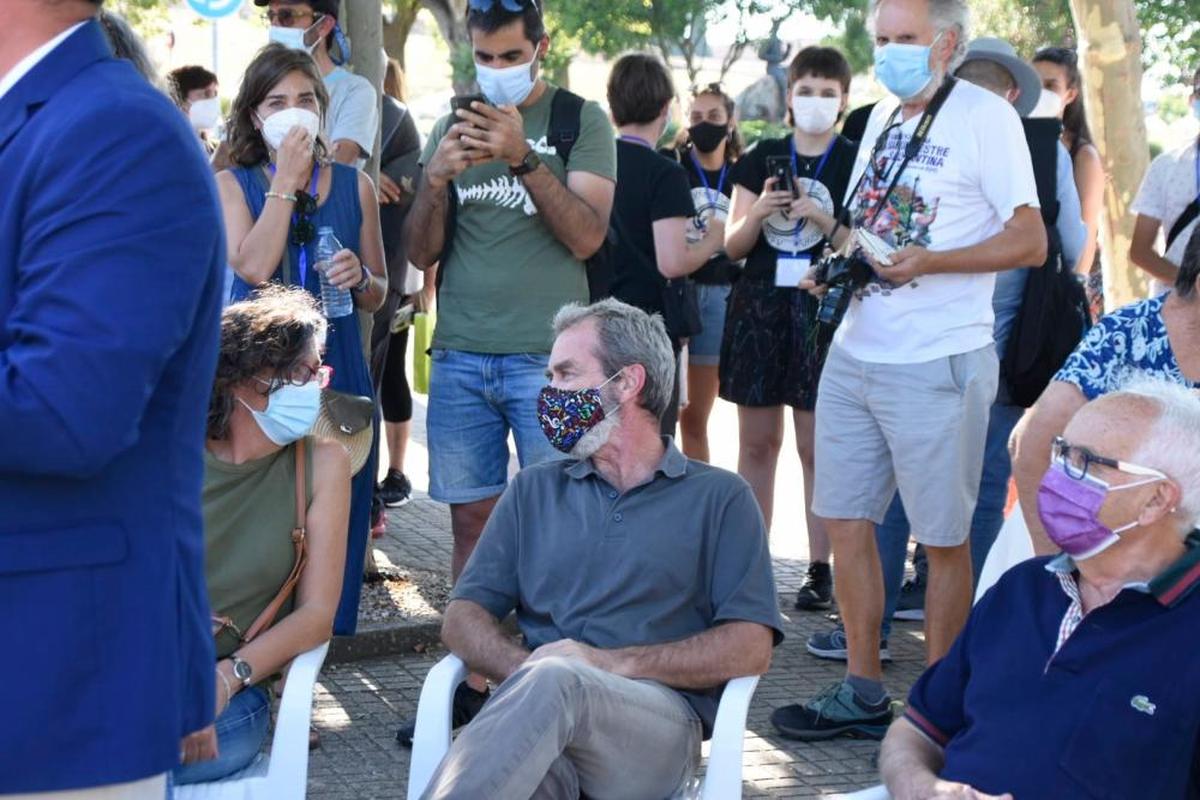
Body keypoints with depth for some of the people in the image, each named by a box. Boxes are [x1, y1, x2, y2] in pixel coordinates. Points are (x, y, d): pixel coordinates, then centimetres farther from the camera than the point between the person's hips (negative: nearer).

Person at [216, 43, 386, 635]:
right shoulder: (232, 185, 5)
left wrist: (360, 277, -7)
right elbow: (253, 268, -14)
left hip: (337, 371, 2)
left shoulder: (354, 186, 10)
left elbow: (378, 297, 16)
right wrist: (287, 181, -11)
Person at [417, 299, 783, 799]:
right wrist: (527, 670, -7)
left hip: (659, 725, -2)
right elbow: (462, 618, 16)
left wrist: (615, 663, -10)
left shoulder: (719, 499, 16)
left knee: (555, 683, -39)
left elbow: (751, 646, 3)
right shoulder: (533, 491, 27)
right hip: (533, 715, 2)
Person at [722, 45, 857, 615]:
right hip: (760, 306, 3)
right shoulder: (761, 158, 10)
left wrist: (821, 217, -16)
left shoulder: (855, 163, 3)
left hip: (821, 311, -3)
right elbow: (733, 245, 9)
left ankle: (820, 569, 3)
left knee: (815, 445, -3)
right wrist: (759, 212, -10)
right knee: (756, 441, 6)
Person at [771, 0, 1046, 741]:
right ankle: (863, 693, 19)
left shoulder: (985, 116, -7)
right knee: (847, 521, 8)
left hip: (938, 365, -7)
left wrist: (926, 262, -21)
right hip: (855, 353, 7)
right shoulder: (884, 115, 15)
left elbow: (1031, 242, -11)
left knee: (943, 539, 3)